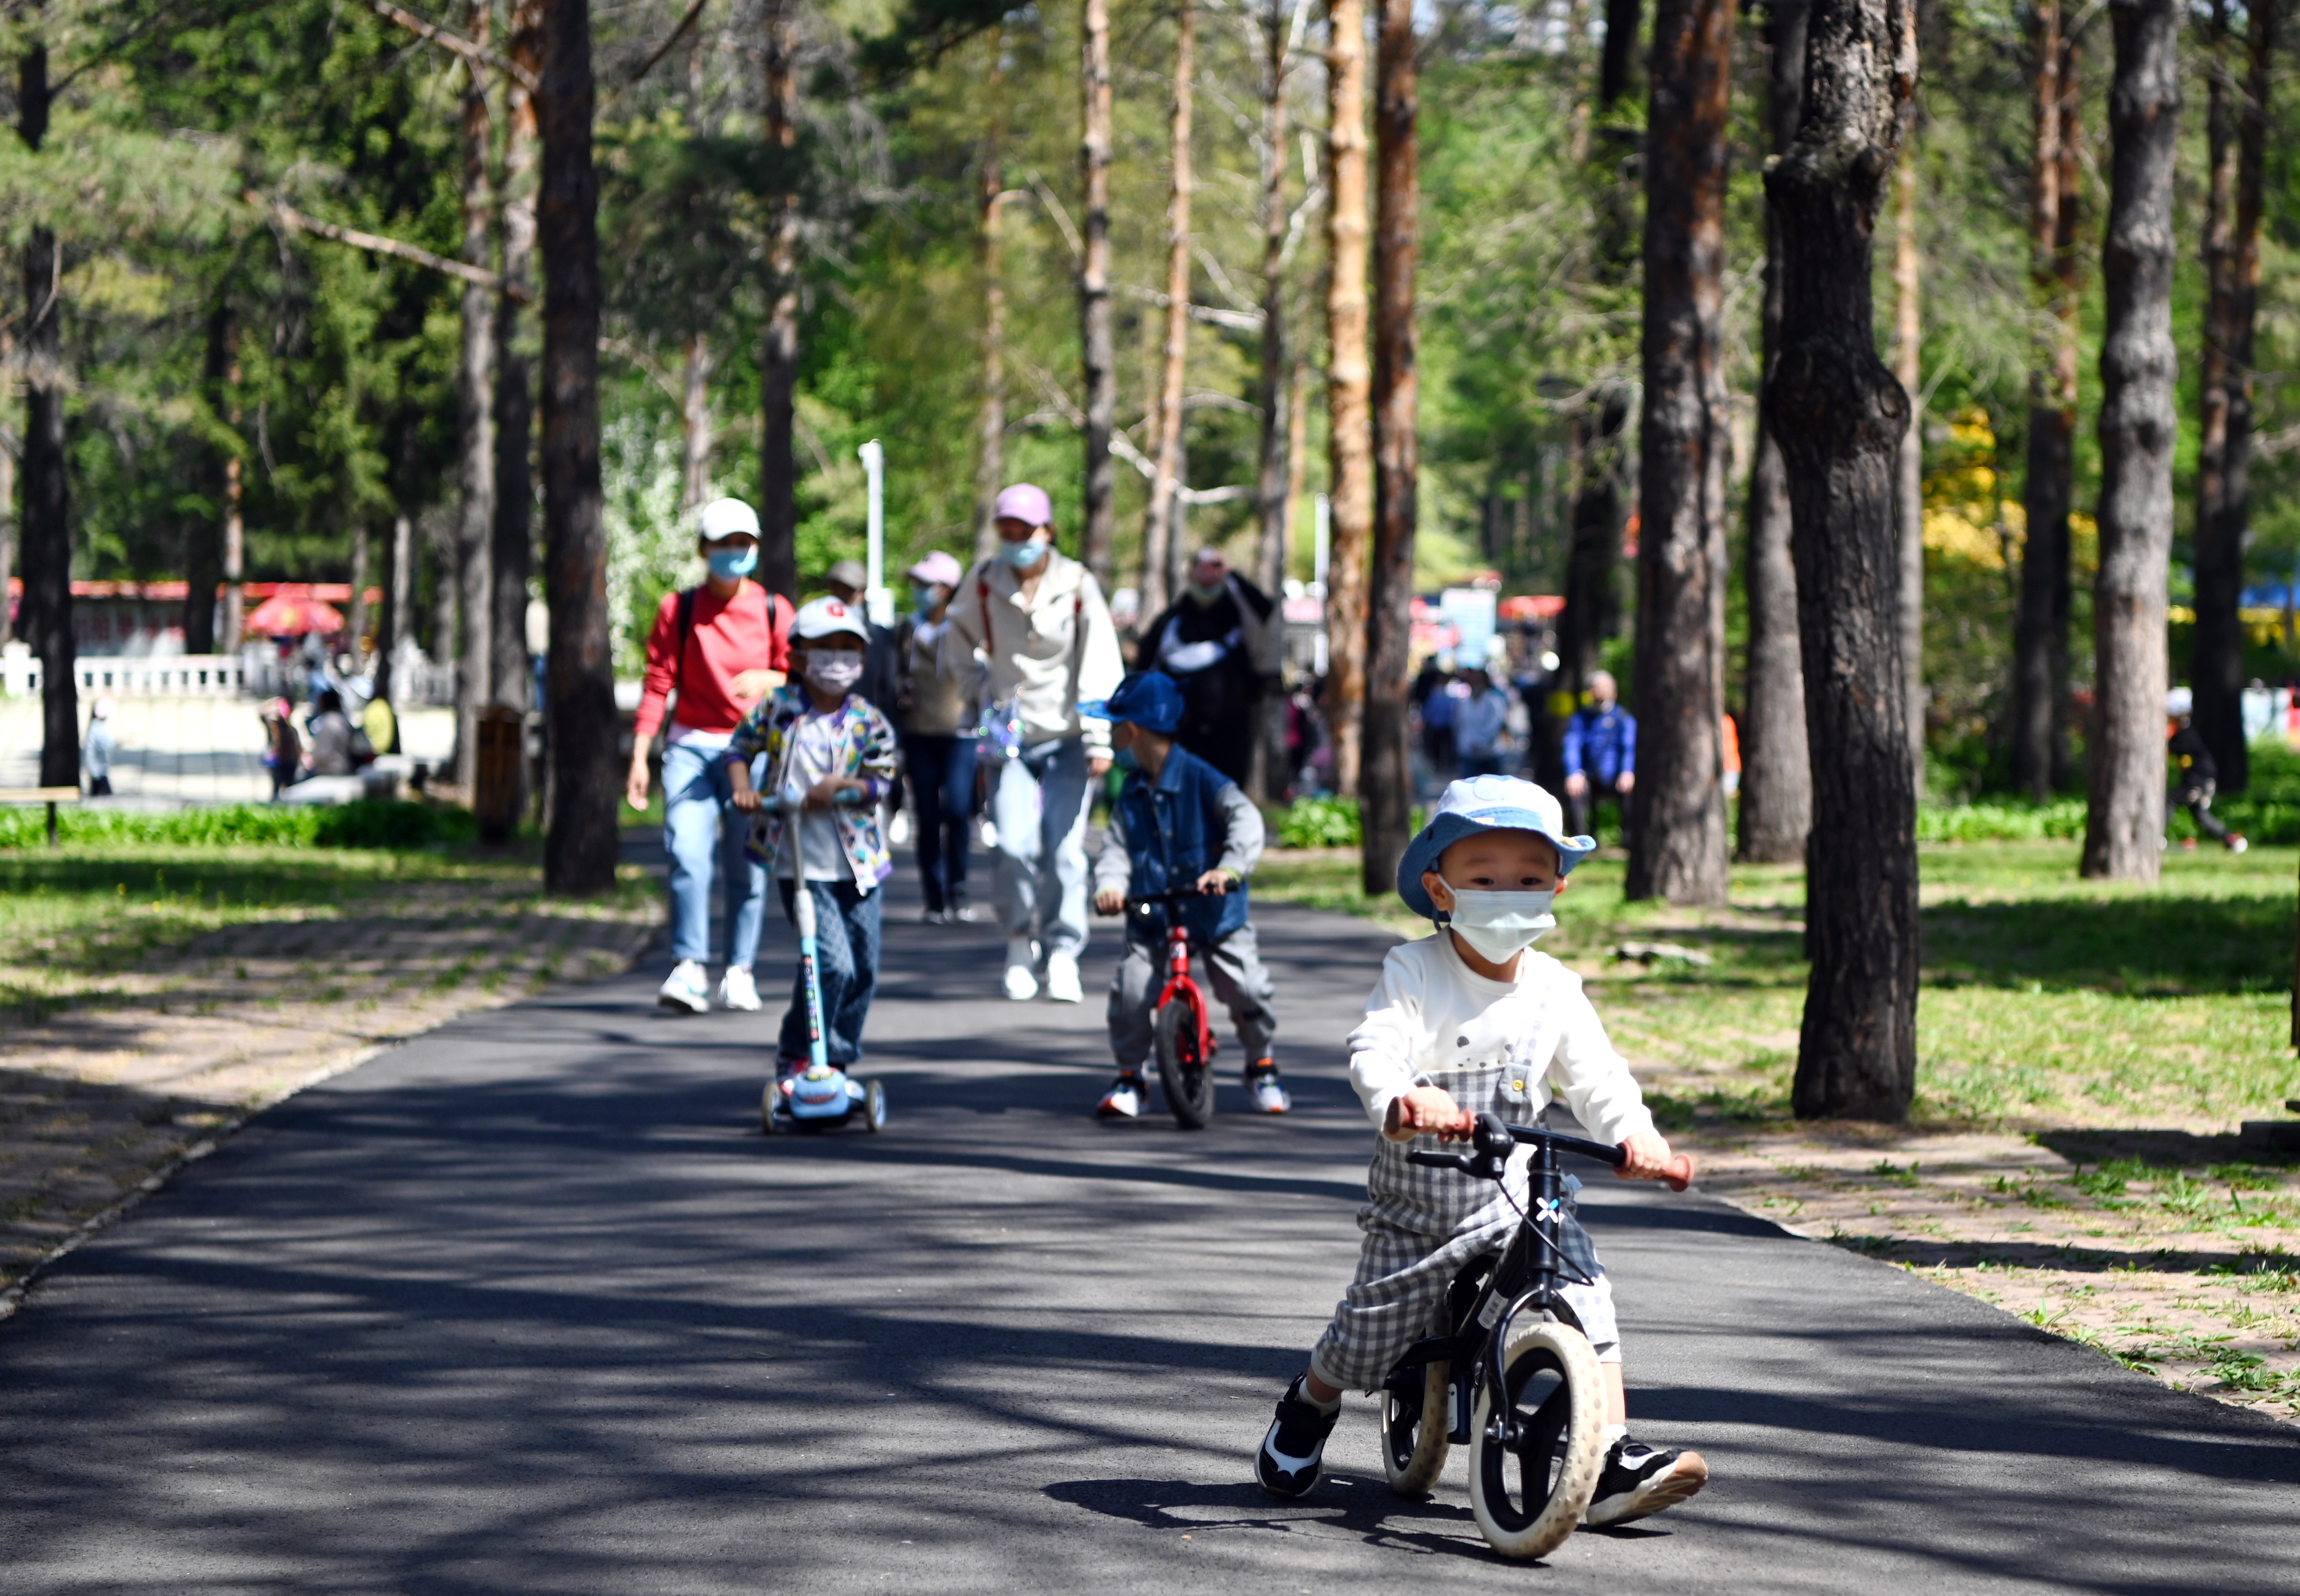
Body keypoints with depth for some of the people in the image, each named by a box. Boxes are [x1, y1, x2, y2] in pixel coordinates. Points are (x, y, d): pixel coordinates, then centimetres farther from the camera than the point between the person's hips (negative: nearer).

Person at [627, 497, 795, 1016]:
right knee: (688, 855, -15)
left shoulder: (774, 612, 5)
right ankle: (689, 968, -15)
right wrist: (639, 757, -3)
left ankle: (739, 972, 9)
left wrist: (768, 680, -14)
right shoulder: (678, 610, 3)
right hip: (690, 745, 0)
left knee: (746, 864, -1)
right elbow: (657, 683, 3)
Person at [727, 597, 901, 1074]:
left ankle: (838, 1058, 26)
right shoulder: (777, 708, -1)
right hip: (801, 867, -3)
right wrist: (742, 788, -6)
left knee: (863, 970, 9)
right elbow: (739, 748, 11)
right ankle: (794, 1055, 0)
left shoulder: (868, 721, 0)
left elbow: (881, 780, -2)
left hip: (857, 862, 3)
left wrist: (841, 785, -20)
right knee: (832, 963, -16)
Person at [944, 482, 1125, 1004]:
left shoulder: (1077, 585, -4)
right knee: (1015, 845, -13)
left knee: (1064, 848, -10)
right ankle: (1020, 940, 11)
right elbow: (959, 641, 18)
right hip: (1008, 733, 1)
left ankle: (1063, 953, 3)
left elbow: (1101, 665, -5)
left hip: (1066, 736, -1)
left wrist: (1100, 739, -10)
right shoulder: (983, 583, 1)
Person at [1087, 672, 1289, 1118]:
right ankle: (1129, 1077, 6)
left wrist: (1230, 868, -40)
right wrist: (1109, 884, -22)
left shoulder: (1201, 779, -11)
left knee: (1248, 988, -11)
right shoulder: (1132, 792, 6)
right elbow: (1117, 846, 0)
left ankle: (1261, 1068, 15)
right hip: (1152, 918, 4)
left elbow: (1245, 819, -22)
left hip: (1216, 914, -4)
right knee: (1130, 990, -14)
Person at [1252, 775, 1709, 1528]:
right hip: (1416, 1202, -2)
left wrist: (1635, 1132, -24)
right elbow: (1374, 1049, -27)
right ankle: (1307, 1410, 41)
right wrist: (1398, 1103, -50)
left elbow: (1597, 1076, -2)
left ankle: (1612, 1462, -16)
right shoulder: (1414, 972, -13)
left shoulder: (1556, 991, -2)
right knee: (1366, 1342, 5)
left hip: (1517, 1195, 2)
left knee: (1585, 1296, -19)